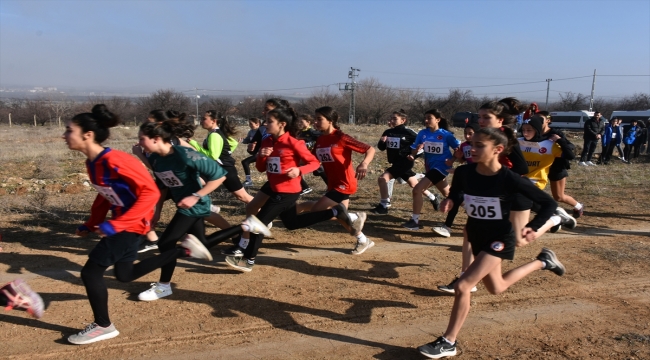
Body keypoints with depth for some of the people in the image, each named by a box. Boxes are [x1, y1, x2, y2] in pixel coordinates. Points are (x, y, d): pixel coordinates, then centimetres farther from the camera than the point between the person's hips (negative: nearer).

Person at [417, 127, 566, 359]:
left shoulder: (510, 179, -25)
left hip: (500, 237, -6)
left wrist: (534, 227, -29)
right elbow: (455, 194, 8)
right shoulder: (463, 173, -13)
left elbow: (549, 203, -15)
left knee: (462, 286, -17)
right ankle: (542, 262, 47)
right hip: (476, 235, 7)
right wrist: (449, 202, -15)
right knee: (496, 288, 25)